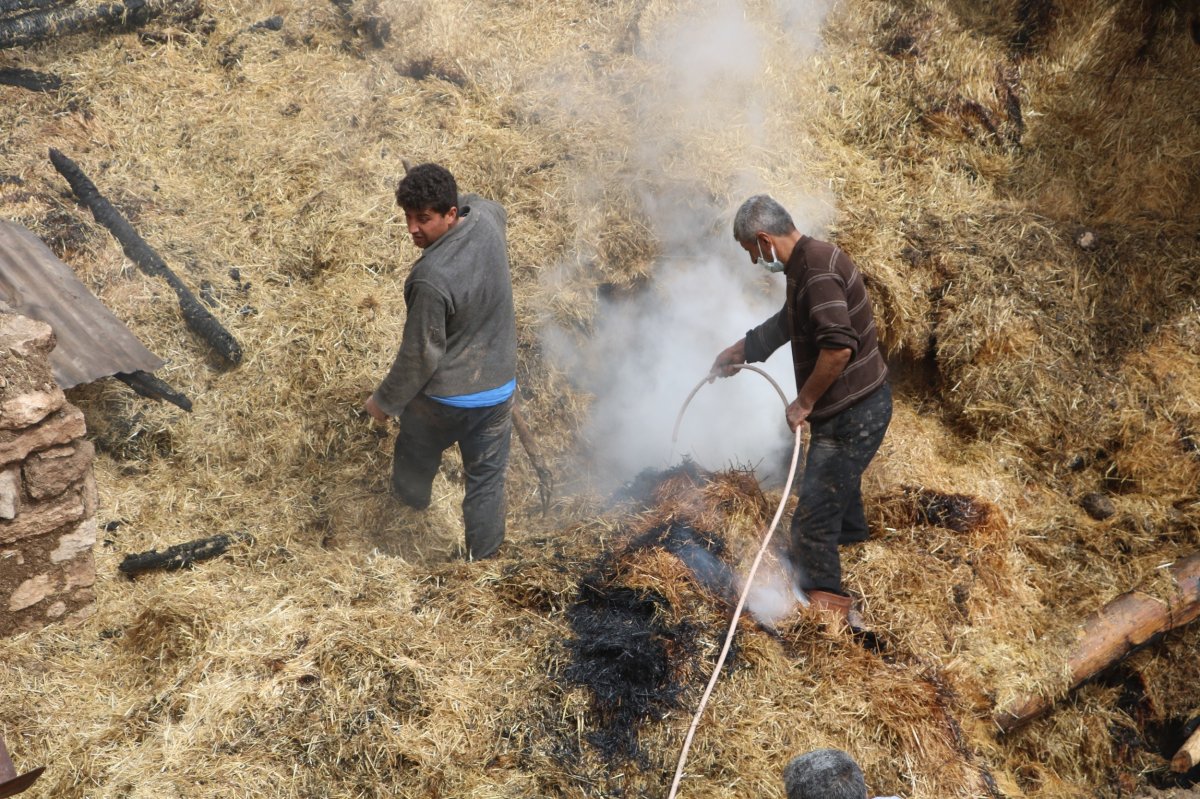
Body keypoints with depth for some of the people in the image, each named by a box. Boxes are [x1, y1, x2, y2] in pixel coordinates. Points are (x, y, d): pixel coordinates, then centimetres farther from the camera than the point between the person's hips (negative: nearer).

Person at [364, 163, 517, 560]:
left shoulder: (432, 278, -33)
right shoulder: (485, 215, -13)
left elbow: (420, 354, -22)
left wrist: (385, 401, -8)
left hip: (442, 395, -5)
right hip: (497, 388, 5)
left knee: (415, 459, 28)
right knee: (487, 479, 18)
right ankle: (482, 559, 32)